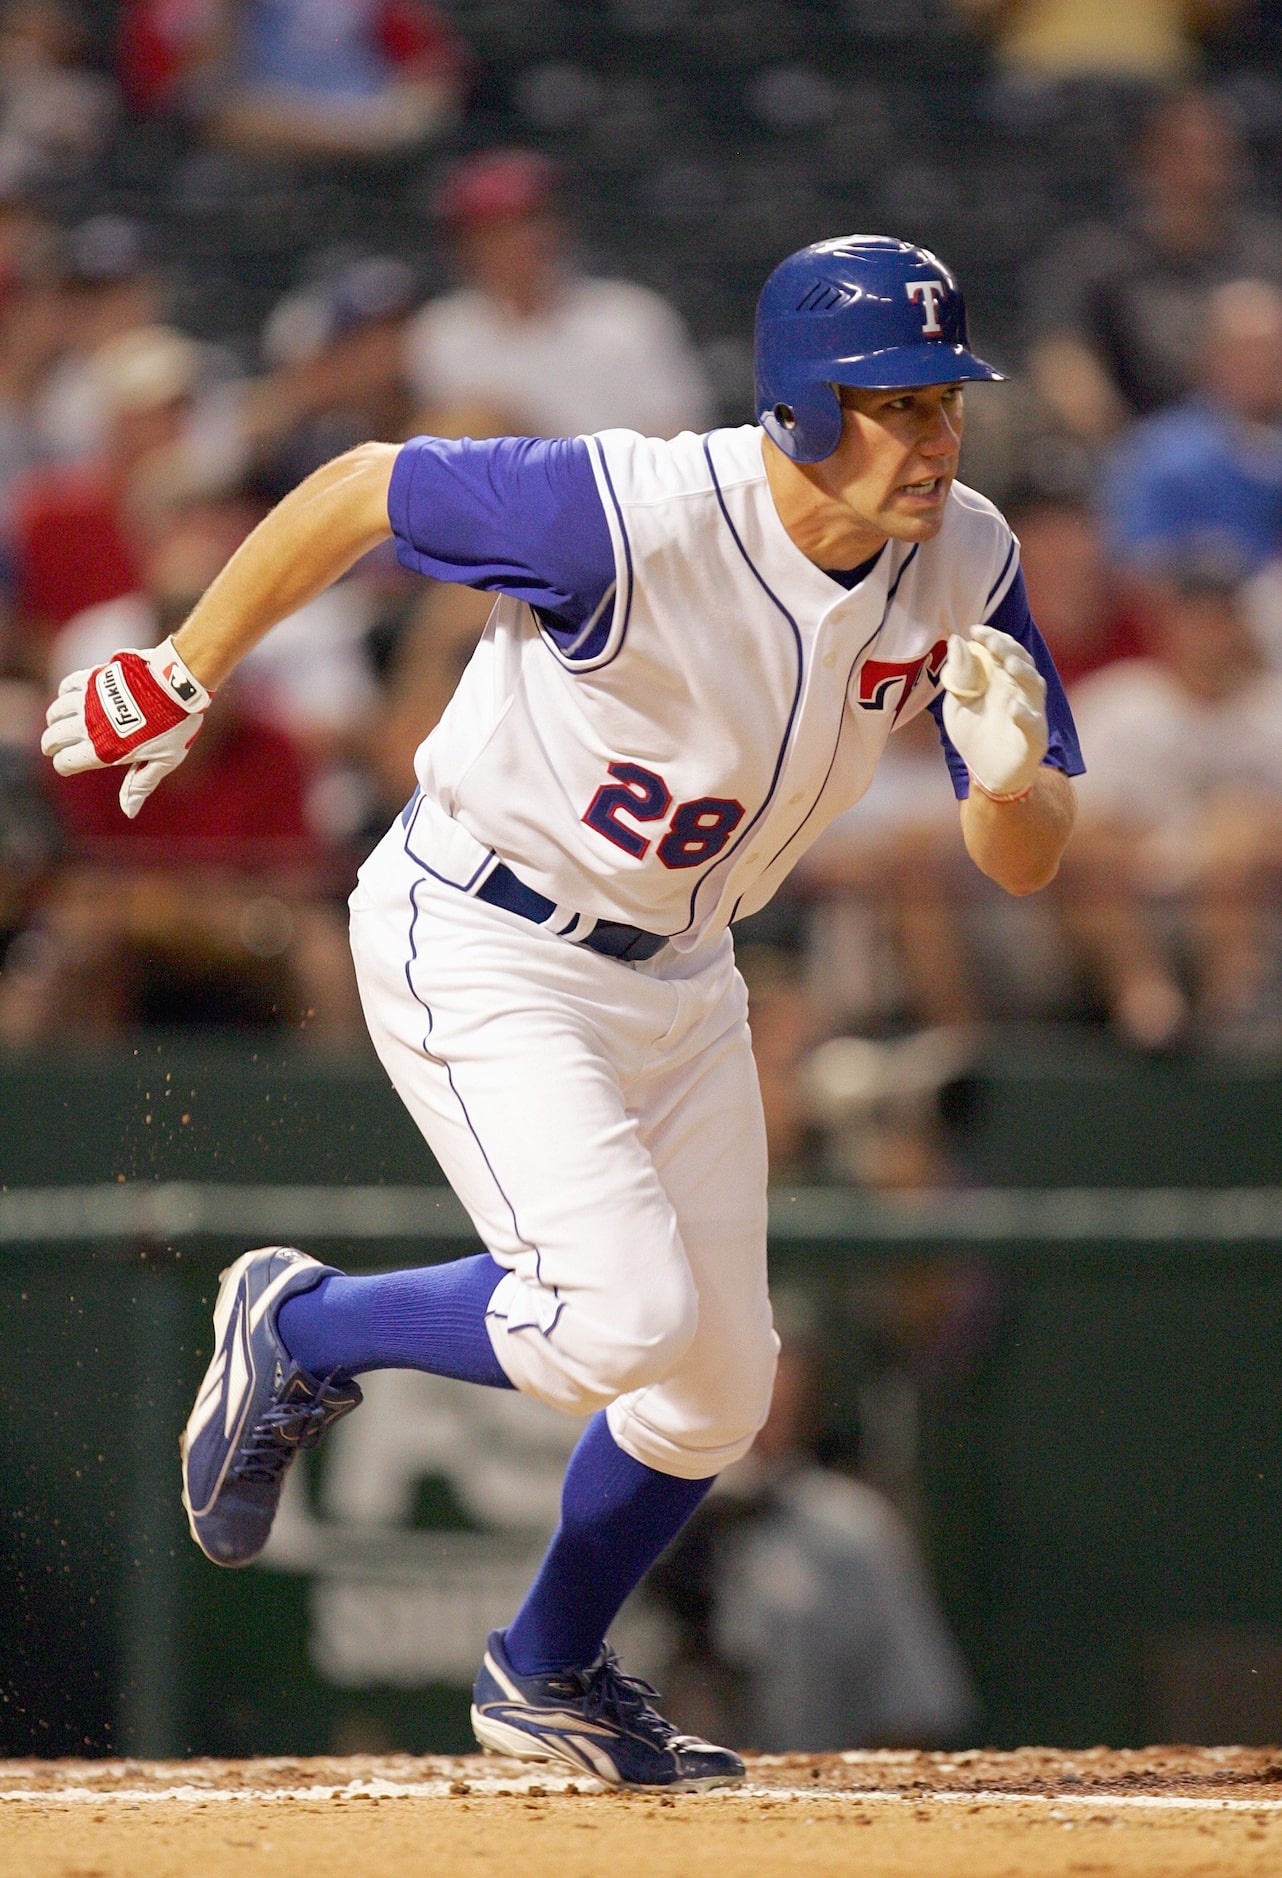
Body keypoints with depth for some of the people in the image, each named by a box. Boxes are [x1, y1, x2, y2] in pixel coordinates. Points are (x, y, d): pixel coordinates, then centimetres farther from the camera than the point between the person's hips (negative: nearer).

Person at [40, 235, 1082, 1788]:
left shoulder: (963, 567, -11)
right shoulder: (636, 514, -30)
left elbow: (1023, 866, -8)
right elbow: (359, 490, -17)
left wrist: (1012, 766, -32)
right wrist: (177, 680, -8)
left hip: (675, 972, 7)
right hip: (478, 947, -7)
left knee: (718, 1386, 12)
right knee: (620, 1317, -23)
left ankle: (547, 1675, 37)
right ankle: (300, 1331, 5)